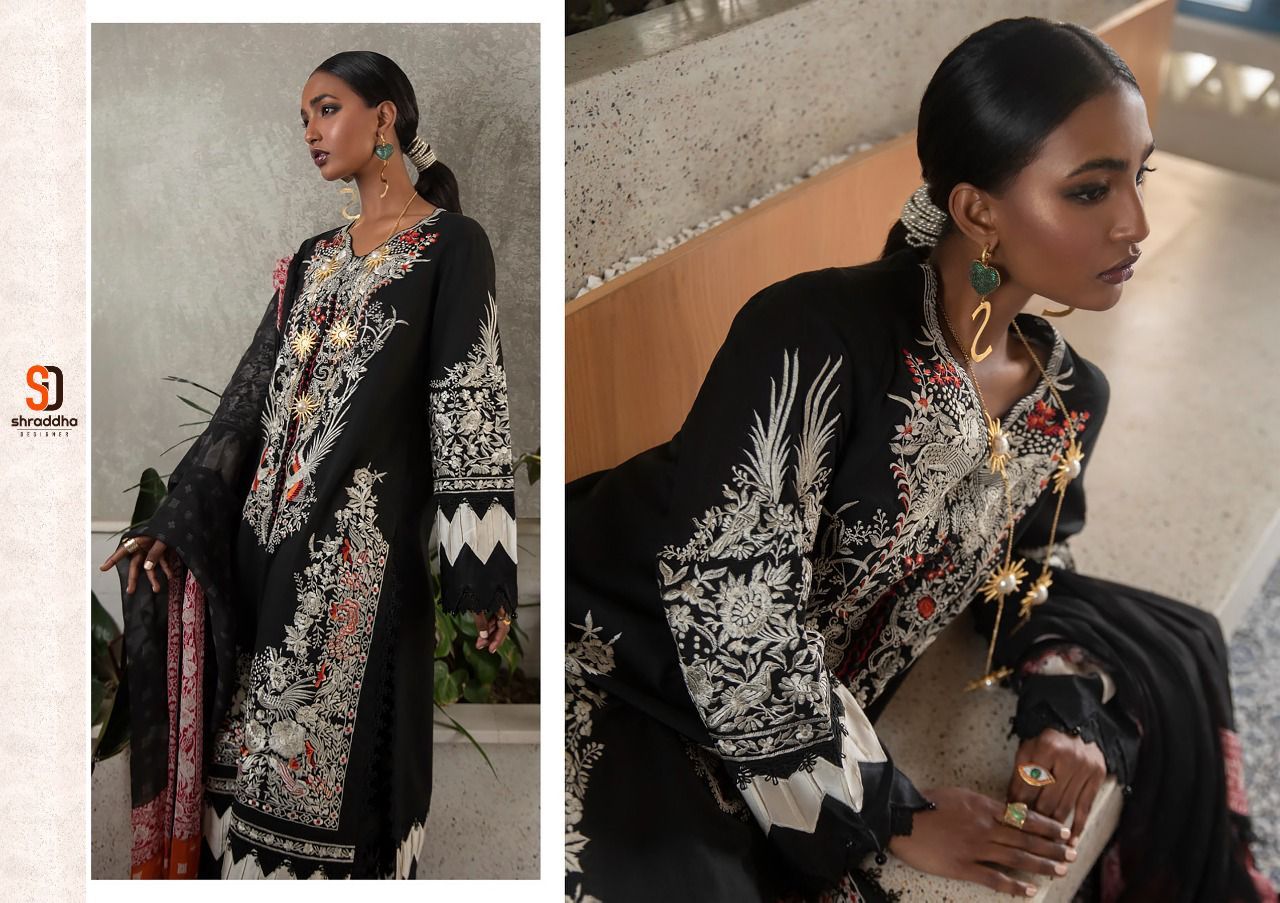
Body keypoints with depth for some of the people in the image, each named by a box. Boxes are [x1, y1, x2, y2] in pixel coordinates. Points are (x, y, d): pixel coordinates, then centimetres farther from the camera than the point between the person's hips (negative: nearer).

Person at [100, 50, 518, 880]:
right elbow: (256, 393, 14)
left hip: (364, 539, -6)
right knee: (253, 741, 12)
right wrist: (176, 520, 8)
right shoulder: (313, 259, 17)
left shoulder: (452, 244, -3)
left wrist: (482, 573, -14)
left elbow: (470, 404, -10)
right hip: (268, 529, 7)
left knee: (335, 743, 0)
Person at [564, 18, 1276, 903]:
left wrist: (1066, 709, -5)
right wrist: (894, 815, -19)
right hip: (623, 657, -6)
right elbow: (729, 603, -29)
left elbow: (1029, 565, 13)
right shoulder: (816, 337, -29)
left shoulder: (1072, 398, -5)